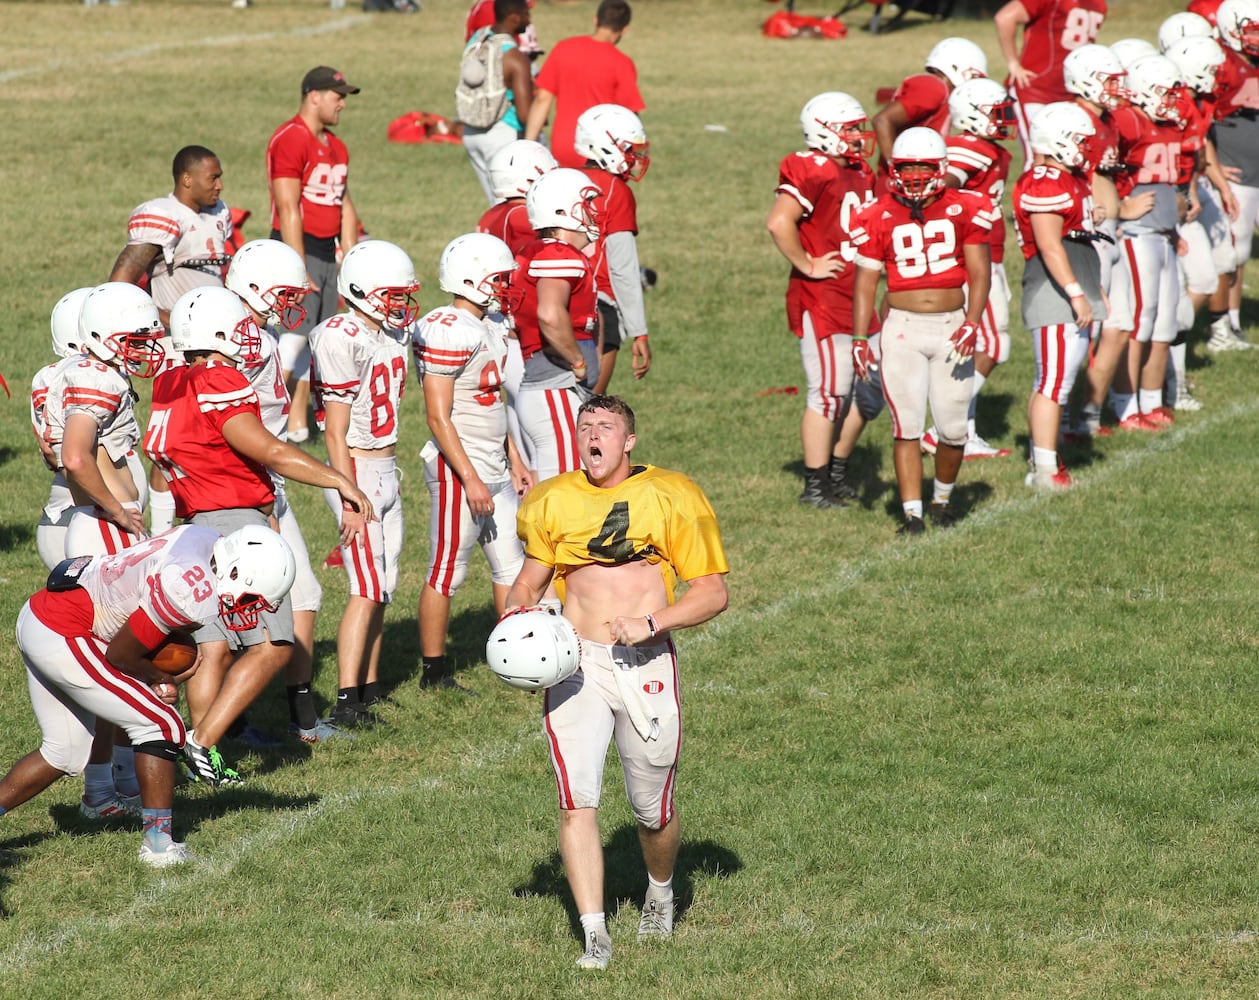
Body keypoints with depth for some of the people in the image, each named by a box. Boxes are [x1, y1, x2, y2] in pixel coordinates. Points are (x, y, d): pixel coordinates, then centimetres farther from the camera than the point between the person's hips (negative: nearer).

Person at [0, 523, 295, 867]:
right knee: (162, 726, -4)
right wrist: (163, 679, 4)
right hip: (62, 639, -10)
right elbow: (121, 654, -16)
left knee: (66, 755, 19)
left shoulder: (207, 540, 1)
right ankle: (158, 843, 0)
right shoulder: (194, 597, -25)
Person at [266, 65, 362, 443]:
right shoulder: (291, 140, -13)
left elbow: (345, 208, 20)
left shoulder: (335, 147, 16)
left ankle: (298, 423, 14)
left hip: (328, 252, 9)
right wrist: (299, 271, -20)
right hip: (298, 249, -9)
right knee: (294, 339, -12)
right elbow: (288, 210, -18)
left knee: (313, 343, 10)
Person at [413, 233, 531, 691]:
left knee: (510, 566, 12)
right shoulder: (447, 332, -18)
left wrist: (514, 461, 20)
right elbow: (439, 417, -20)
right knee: (447, 572, 0)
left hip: (494, 468, 10)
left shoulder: (492, 326, 11)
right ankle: (434, 672, 8)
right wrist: (470, 479, -21)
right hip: (458, 468, -10)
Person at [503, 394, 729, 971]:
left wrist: (652, 624, -12)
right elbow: (531, 580, 25)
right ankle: (594, 935, -12)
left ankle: (660, 891, 38)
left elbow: (713, 593, 2)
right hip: (573, 662, 2)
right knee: (576, 801, -14)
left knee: (652, 810, 6)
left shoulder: (669, 497, 3)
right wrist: (518, 610, 2)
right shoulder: (553, 502, 12)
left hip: (646, 662, -1)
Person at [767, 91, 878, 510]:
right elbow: (778, 222, -28)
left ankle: (836, 469, 26)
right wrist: (807, 265, -19)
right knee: (828, 393, -5)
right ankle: (815, 487, 3)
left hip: (855, 299, 9)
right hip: (820, 301, -9)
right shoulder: (812, 172, -15)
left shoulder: (860, 174, 13)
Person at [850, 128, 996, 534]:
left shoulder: (964, 210, 0)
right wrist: (859, 339, -1)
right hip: (902, 328, 0)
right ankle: (912, 513, 0)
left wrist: (971, 324, -14)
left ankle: (942, 498, 26)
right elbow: (865, 282, 6)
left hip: (952, 327, 0)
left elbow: (979, 273, -1)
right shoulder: (879, 218, 1)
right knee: (906, 425, -4)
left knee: (952, 427, 1)